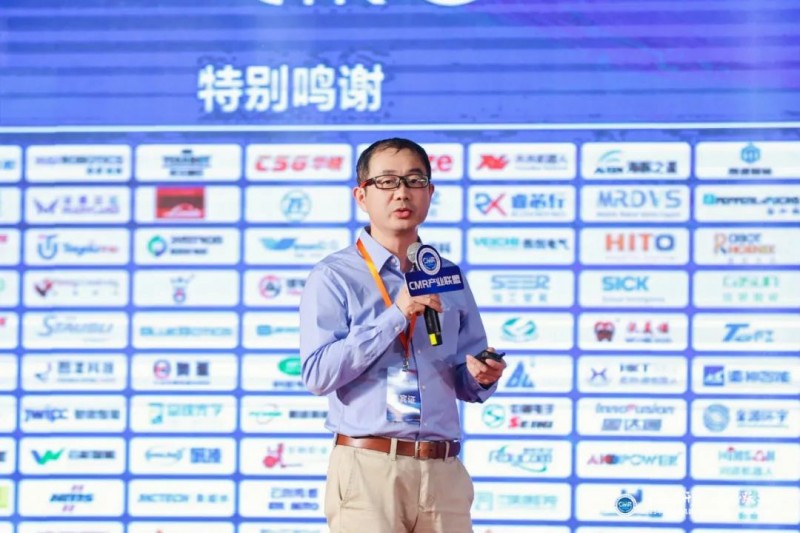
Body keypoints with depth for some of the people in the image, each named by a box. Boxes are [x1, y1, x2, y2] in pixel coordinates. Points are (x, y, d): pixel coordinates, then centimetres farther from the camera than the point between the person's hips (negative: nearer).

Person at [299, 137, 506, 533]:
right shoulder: (334, 277, 1)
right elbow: (318, 374, -12)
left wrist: (482, 377, -4)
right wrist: (395, 317, -15)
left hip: (443, 471, 4)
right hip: (369, 468, -4)